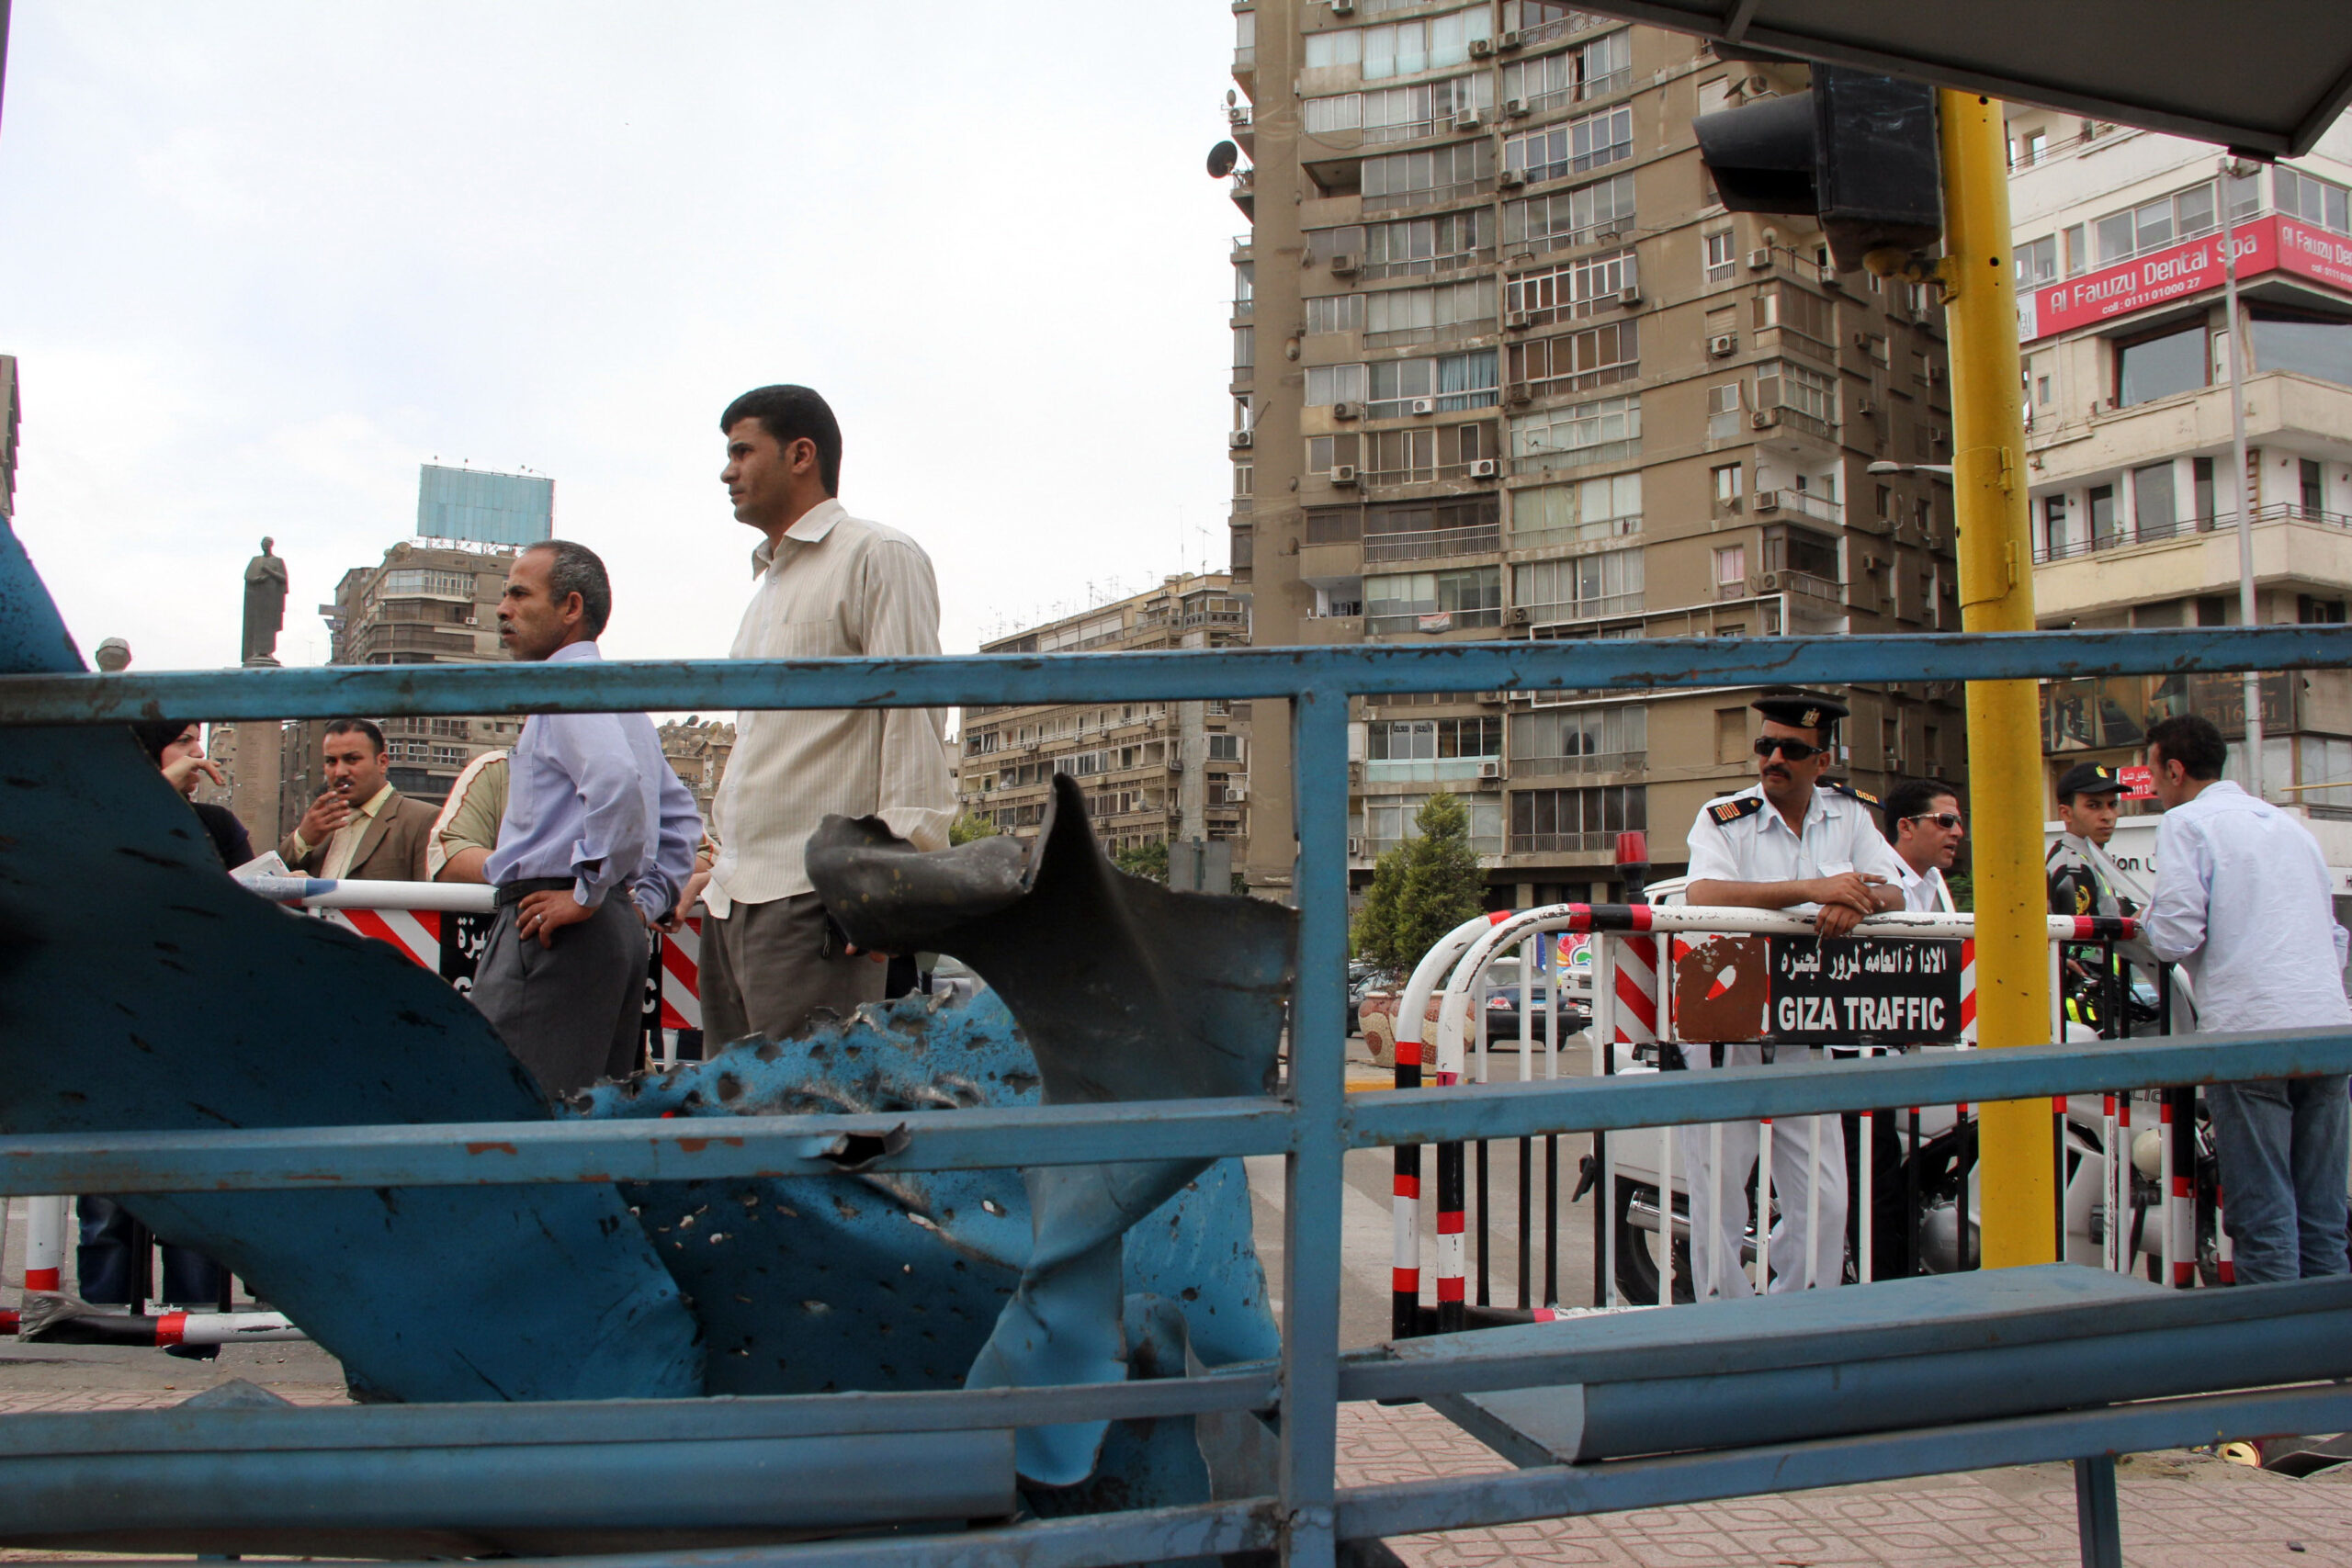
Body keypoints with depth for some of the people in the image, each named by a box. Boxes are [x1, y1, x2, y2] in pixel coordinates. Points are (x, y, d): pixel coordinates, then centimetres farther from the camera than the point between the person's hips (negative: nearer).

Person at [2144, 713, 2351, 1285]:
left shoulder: (2186, 823, -1)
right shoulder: (2290, 823, 22)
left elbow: (2175, 938, -10)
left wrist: (2149, 920, 10)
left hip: (2250, 1033, -7)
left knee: (2263, 1218, -3)